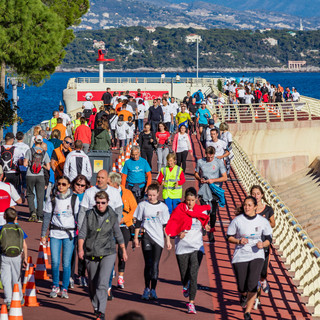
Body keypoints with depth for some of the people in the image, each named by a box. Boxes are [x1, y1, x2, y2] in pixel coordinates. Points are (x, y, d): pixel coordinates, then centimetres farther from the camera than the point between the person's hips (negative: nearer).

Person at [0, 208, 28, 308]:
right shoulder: (19, 229, 4)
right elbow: (24, 245, 5)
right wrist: (25, 257, 14)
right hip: (17, 256, 2)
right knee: (16, 278, 17)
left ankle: (8, 301, -9)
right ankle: (19, 299, 29)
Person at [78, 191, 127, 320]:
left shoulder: (112, 216, 0)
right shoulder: (89, 214, -1)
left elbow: (118, 235, 13)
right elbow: (83, 233, -3)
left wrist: (124, 251, 20)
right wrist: (80, 248, -18)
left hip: (107, 254, -2)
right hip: (91, 254, 2)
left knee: (102, 284, -17)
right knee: (92, 284, 13)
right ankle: (96, 307, 36)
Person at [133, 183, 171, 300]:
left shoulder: (163, 207, 6)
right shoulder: (143, 205, 5)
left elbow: (166, 225, 10)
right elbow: (138, 223, 10)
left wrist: (168, 240, 7)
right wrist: (136, 238, 7)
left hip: (159, 238, 0)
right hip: (146, 237, 0)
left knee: (155, 265, -4)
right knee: (148, 264, -3)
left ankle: (153, 290, -1)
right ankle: (147, 289, 5)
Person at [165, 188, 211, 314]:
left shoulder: (202, 210, 4)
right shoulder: (179, 210, -3)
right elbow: (172, 226, 1)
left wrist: (206, 227, 0)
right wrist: (179, 233, -16)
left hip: (197, 246, 0)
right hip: (182, 246, 0)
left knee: (193, 275, -11)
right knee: (184, 274, 8)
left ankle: (191, 302, -9)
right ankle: (185, 286, 45)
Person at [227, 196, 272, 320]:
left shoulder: (263, 221, 0)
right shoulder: (237, 220, -4)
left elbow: (269, 239, 9)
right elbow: (229, 237, 3)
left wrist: (263, 244, -12)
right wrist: (239, 241, -16)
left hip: (257, 255, 0)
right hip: (240, 256, 0)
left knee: (252, 285, -16)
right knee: (242, 287, 0)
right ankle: (243, 295, 40)